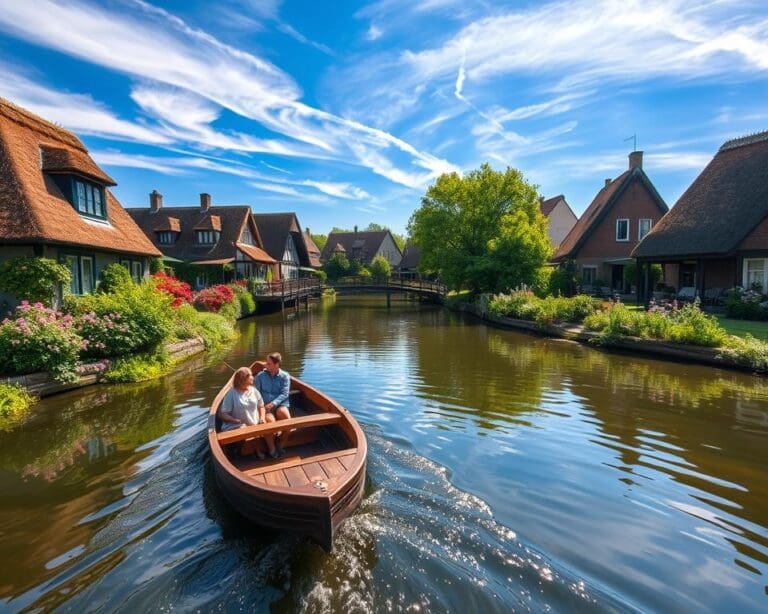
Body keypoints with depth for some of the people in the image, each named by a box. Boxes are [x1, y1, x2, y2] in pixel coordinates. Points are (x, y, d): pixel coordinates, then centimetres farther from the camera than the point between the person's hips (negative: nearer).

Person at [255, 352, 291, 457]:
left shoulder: (285, 376, 3)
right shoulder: (260, 376, 6)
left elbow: (284, 394, -6)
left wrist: (273, 404, -21)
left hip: (281, 405, 0)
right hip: (265, 406, 0)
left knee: (284, 414, -35)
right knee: (269, 420, -34)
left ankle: (280, 445, -12)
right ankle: (272, 448, -11)